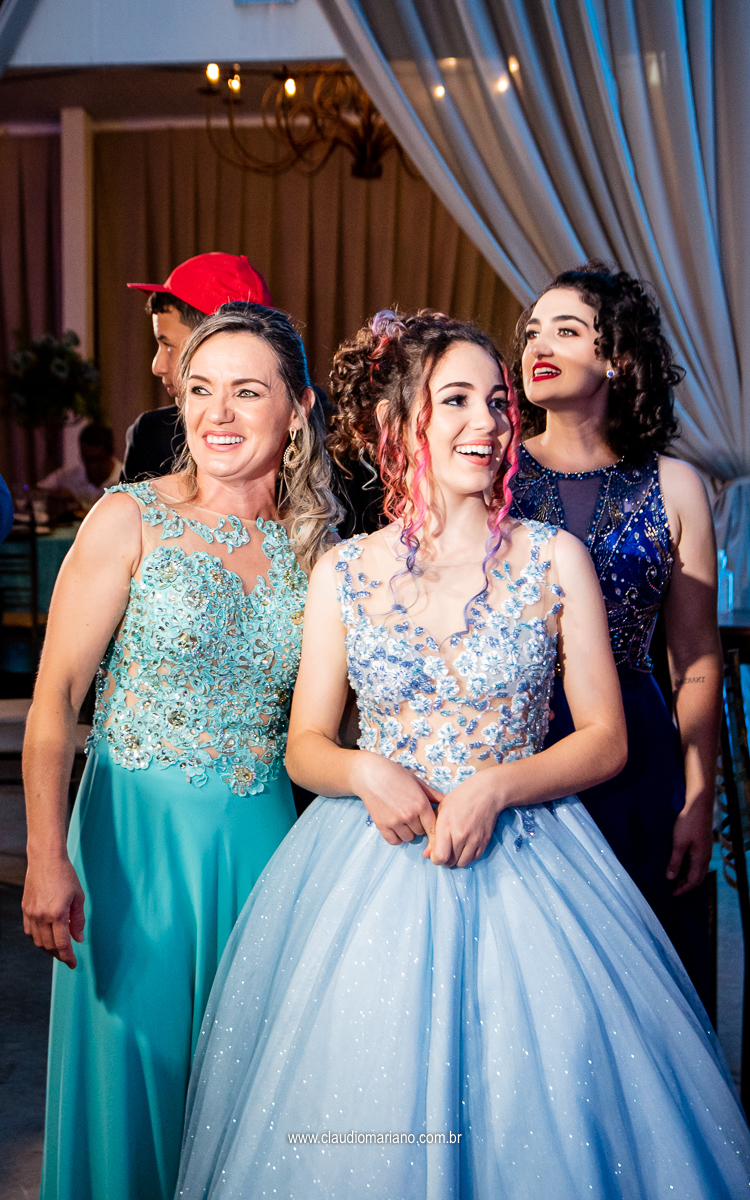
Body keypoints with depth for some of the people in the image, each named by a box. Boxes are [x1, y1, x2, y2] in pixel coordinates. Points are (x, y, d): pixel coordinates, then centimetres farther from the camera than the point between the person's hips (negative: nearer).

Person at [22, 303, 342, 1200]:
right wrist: (47, 857, -19)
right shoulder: (131, 520, -9)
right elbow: (54, 695, -12)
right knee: (139, 1053, 10)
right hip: (141, 829, -3)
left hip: (262, 832, 4)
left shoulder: (313, 539, 3)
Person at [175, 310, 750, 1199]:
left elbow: (605, 740, -1)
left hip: (520, 859, 0)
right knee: (363, 1111, 7)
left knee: (532, 1120, 3)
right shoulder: (343, 573, 1)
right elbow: (305, 745, 6)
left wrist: (496, 786, -16)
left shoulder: (555, 559, -2)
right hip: (370, 866, 1)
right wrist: (366, 773, -15)